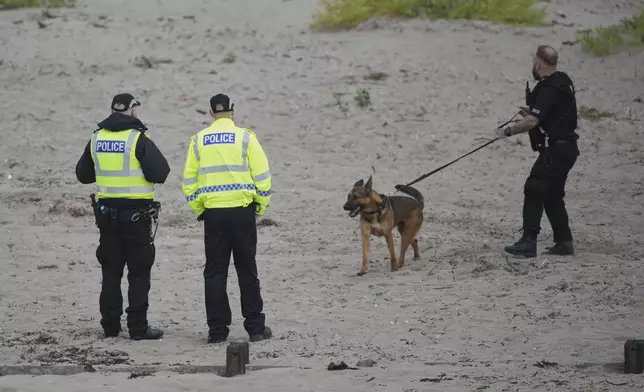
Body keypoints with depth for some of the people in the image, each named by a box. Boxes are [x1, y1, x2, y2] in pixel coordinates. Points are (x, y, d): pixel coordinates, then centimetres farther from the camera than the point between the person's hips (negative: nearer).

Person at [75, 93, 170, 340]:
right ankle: (138, 328, -1)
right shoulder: (138, 139, -13)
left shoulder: (96, 139, 4)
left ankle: (110, 326, 14)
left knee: (110, 271, 12)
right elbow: (160, 173, -17)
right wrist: (142, 170, 3)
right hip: (136, 213, -5)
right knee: (139, 273, 1)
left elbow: (83, 175, 13)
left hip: (106, 211, 5)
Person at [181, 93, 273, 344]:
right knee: (247, 270, 6)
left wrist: (198, 210, 15)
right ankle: (255, 327, 8)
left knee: (215, 272, 6)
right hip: (242, 210, -1)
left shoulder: (198, 140, 5)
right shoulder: (244, 137, -3)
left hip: (212, 212, 2)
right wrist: (261, 206, 8)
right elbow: (262, 175, -4)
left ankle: (217, 330, 4)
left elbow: (189, 180, 7)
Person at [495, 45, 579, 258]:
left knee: (534, 190, -9)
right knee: (552, 195, 16)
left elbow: (532, 121, -27)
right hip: (566, 147, 10)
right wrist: (532, 112, 18)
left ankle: (528, 242, -12)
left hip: (555, 150, -10)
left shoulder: (549, 89, -19)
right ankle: (564, 242, 18)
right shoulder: (562, 81, 14)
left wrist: (508, 131, -14)